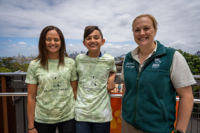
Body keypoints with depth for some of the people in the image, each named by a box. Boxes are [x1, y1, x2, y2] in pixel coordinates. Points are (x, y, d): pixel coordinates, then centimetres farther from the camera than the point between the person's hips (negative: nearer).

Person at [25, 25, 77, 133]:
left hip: (68, 117, 1)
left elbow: (74, 90, 3)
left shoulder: (70, 63, -2)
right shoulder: (34, 65, -4)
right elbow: (31, 97, -2)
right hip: (43, 120, 0)